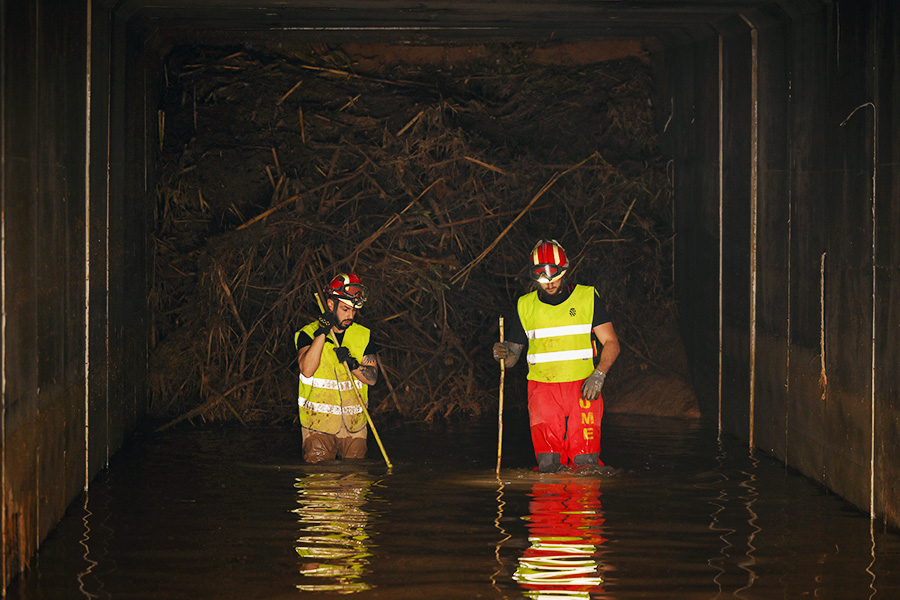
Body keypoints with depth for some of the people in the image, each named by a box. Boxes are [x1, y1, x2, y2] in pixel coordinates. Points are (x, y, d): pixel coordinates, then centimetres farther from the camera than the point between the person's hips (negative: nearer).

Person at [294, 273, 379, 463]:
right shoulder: (308, 334, -2)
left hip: (354, 425, 3)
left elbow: (372, 378, 2)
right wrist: (322, 333, -21)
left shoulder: (364, 336, 9)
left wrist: (353, 364, -18)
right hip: (318, 424, -3)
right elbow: (306, 370, -19)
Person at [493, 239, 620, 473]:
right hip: (543, 389, 1)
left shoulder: (587, 298, 5)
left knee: (585, 463, -11)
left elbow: (611, 343, 3)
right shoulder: (526, 306, 9)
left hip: (582, 388, -1)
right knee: (547, 464, -12)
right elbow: (513, 355, 13)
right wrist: (504, 353, -11)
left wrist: (598, 375, -13)